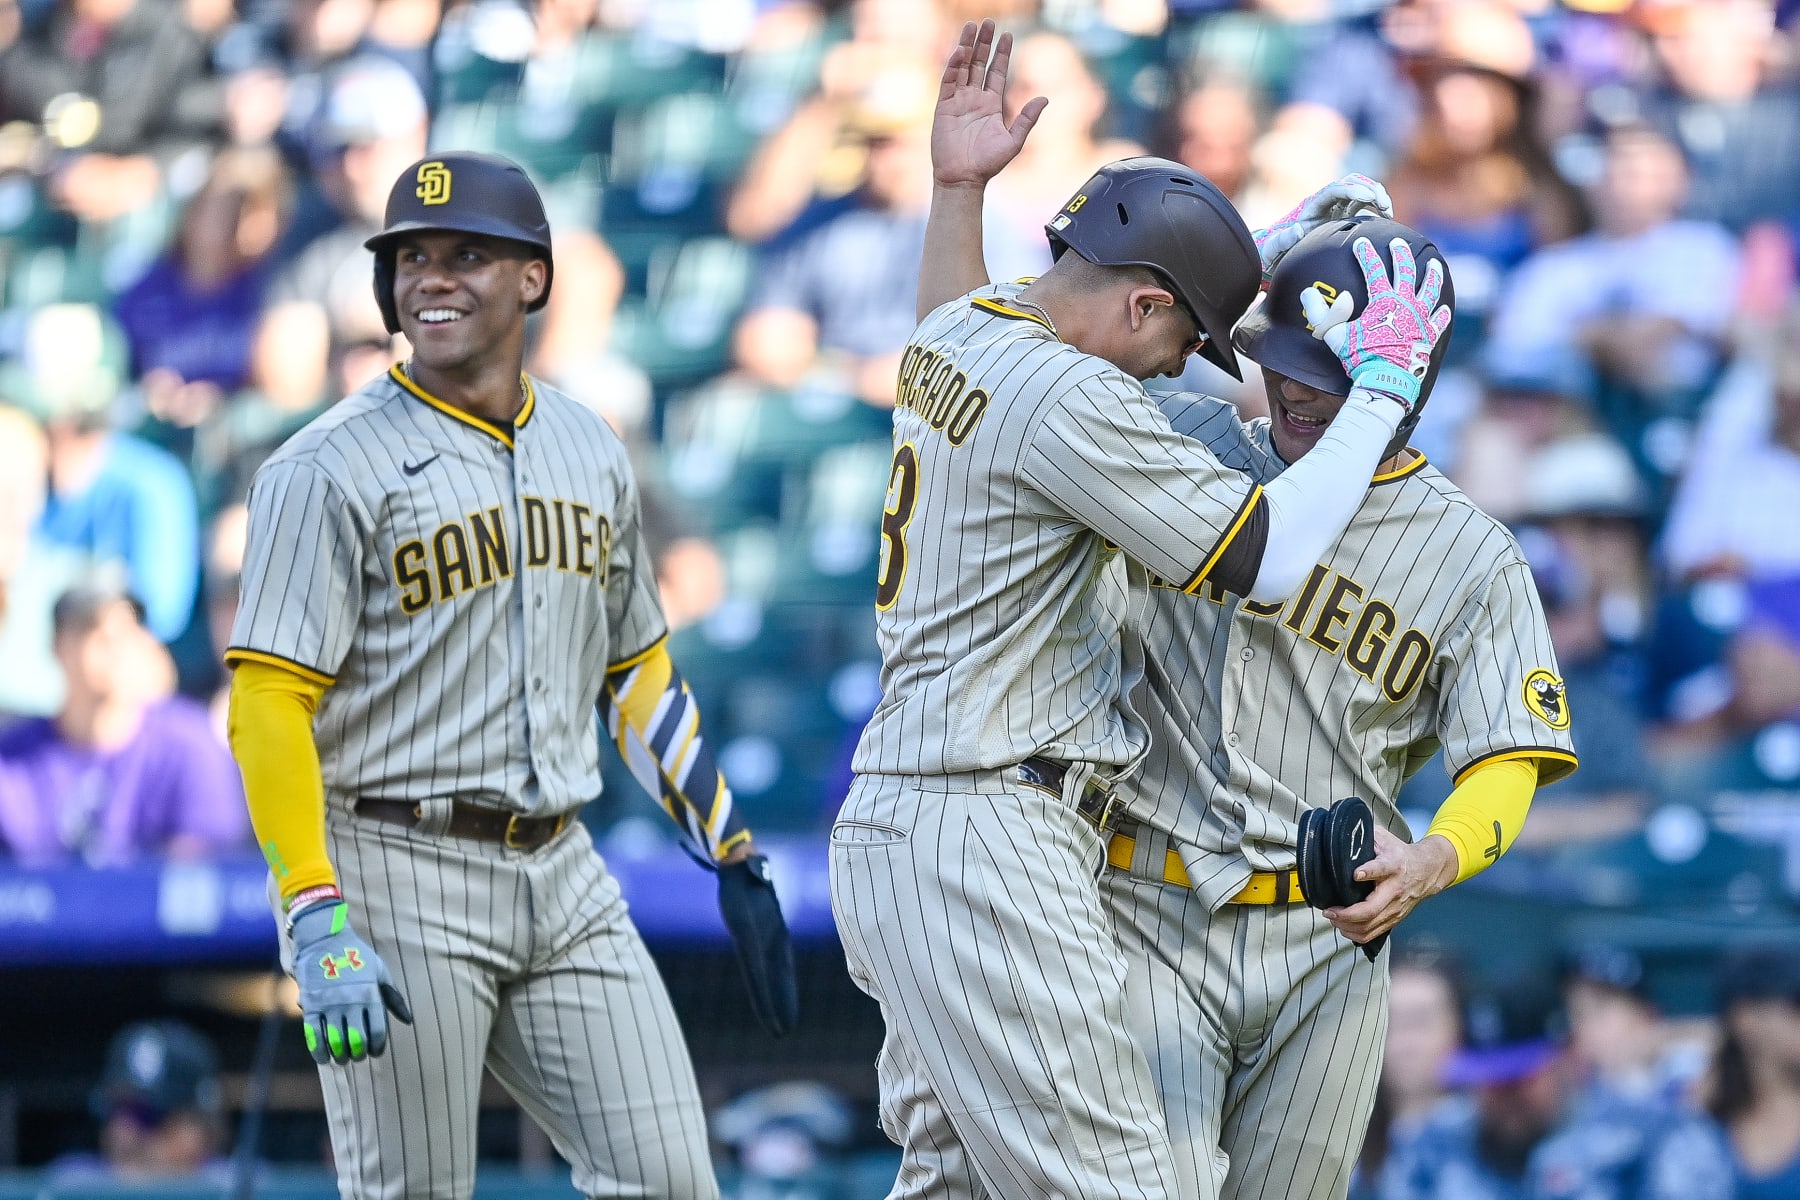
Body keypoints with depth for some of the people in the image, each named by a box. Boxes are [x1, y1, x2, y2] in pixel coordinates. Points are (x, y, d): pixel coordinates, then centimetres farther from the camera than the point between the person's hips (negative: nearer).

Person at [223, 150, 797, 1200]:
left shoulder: (591, 452, 12)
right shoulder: (332, 469, -8)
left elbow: (639, 673, 22)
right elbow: (269, 704, -13)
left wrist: (734, 857, 16)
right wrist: (320, 926, -23)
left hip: (561, 872, 6)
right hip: (396, 882, -6)